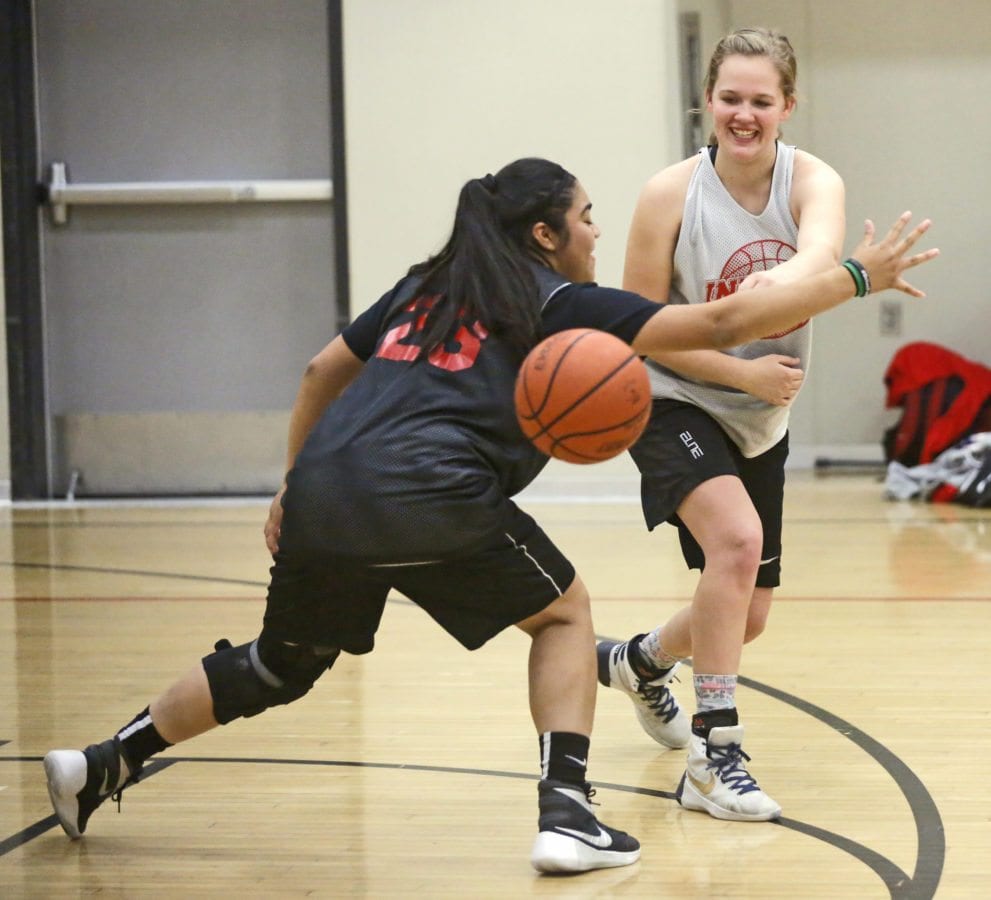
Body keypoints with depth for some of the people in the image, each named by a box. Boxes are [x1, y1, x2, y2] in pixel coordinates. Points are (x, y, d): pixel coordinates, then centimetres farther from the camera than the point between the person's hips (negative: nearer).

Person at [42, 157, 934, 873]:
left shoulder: (427, 287, 27)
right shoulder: (561, 304, 9)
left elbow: (322, 370, 27)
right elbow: (719, 325, 3)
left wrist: (294, 486, 35)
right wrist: (856, 277, 8)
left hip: (322, 491, 6)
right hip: (427, 497, -6)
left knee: (282, 664, 26)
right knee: (563, 613, 17)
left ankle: (102, 767, 27)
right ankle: (566, 813, 4)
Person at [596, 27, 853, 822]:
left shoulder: (811, 182, -14)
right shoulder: (671, 195, -17)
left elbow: (822, 251, -37)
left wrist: (787, 277, -61)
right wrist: (744, 373, -24)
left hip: (761, 425, 4)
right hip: (675, 406, -4)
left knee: (747, 618, 12)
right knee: (737, 540, -31)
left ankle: (640, 661, 47)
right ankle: (714, 757, -23)